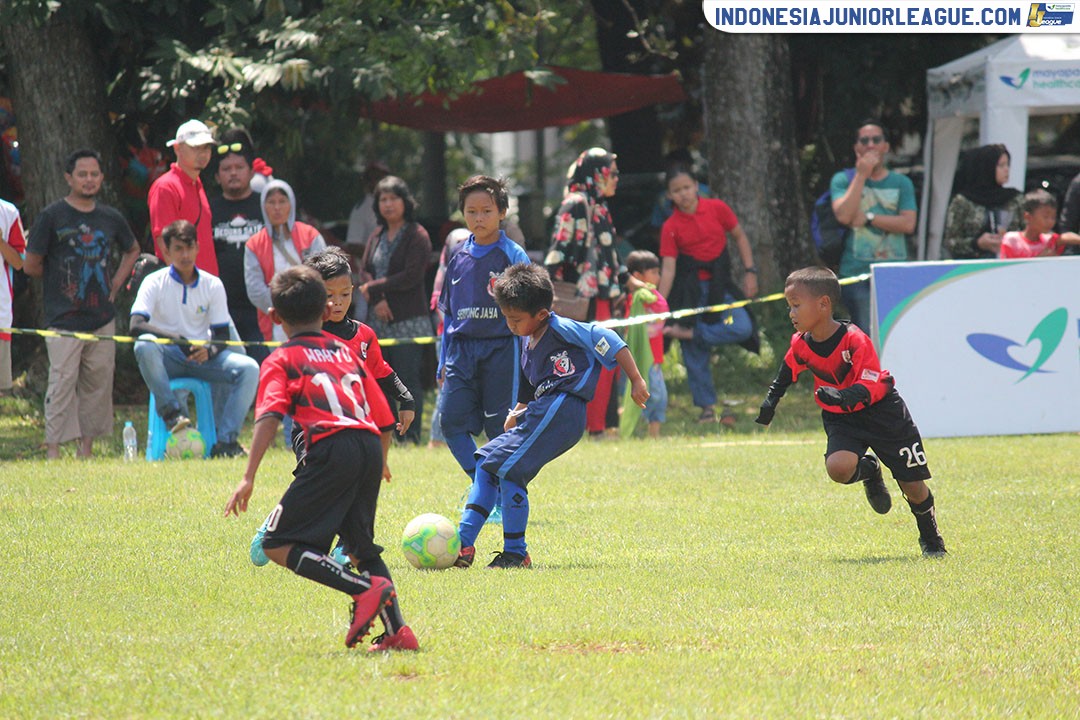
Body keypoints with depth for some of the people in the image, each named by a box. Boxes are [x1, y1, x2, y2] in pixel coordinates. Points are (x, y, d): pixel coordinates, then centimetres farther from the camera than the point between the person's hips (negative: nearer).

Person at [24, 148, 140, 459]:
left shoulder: (111, 218, 10)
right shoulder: (52, 217, -3)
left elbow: (132, 250, 28)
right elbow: (31, 265, 0)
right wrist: (59, 282, 5)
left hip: (103, 318, 5)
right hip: (64, 319, -5)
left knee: (98, 383, 6)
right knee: (62, 383, -9)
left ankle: (86, 448, 12)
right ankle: (53, 450, -9)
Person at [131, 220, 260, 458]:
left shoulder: (212, 285, 5)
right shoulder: (155, 282, -4)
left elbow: (222, 334, 4)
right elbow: (136, 325, -18)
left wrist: (210, 350, -21)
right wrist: (176, 339, -33)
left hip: (203, 357, 3)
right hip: (168, 358, -3)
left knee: (249, 368, -23)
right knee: (144, 345, -36)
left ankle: (226, 441, -25)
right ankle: (172, 412, -33)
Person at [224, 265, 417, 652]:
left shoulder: (282, 359, 11)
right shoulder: (347, 351, 27)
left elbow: (269, 416, -6)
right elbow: (380, 411, 24)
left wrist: (249, 478, -13)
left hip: (332, 448, -6)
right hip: (370, 446, 6)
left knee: (279, 545, -2)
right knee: (360, 546, 23)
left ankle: (366, 589, -18)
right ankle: (396, 630, 10)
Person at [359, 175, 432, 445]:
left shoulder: (417, 236, -3)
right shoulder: (376, 237, 16)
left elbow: (412, 276, -12)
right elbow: (366, 274, 10)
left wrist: (375, 288, -7)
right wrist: (377, 301, -9)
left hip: (408, 321, -6)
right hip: (377, 321, 6)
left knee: (409, 380, -7)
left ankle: (412, 435, -5)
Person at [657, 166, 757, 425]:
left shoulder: (716, 209, -2)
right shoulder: (671, 227, -5)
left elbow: (740, 237, 10)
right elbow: (668, 269, -7)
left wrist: (749, 272, 2)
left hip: (719, 284, 1)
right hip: (691, 290, -1)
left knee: (742, 329, -24)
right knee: (694, 355, -4)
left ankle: (688, 332, -11)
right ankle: (706, 407, 6)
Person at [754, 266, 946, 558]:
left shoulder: (854, 340, -27)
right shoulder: (801, 344, -9)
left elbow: (871, 387, -31)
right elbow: (788, 371, 14)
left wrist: (845, 397, -48)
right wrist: (771, 400, 13)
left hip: (880, 411, -4)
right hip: (841, 418, 4)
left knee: (913, 485, 3)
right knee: (837, 468, -27)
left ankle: (930, 538, 31)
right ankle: (868, 472, 10)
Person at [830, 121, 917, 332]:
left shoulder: (901, 183, 12)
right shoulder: (842, 180, 9)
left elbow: (908, 224, -1)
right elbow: (844, 215, -10)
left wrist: (868, 218, -7)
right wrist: (861, 175, -7)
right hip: (857, 273, -2)